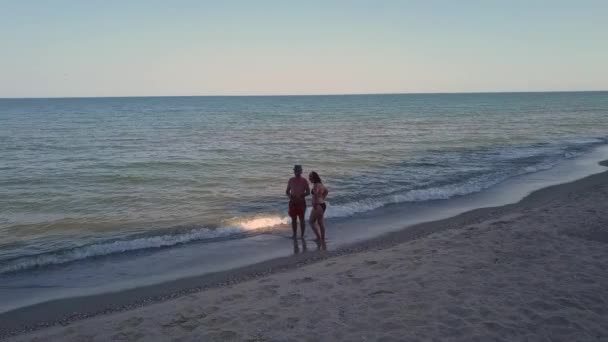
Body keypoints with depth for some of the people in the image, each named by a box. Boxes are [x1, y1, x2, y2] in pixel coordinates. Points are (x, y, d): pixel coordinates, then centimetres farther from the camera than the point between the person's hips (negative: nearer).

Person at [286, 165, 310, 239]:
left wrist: (301, 196, -20)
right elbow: (287, 191, 11)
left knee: (301, 219, -1)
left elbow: (308, 192, -4)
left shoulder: (304, 181, -4)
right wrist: (289, 196, -11)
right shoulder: (291, 180, 4)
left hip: (301, 202, -3)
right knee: (293, 219, 7)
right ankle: (294, 235, 17)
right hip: (293, 202, 3)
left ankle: (302, 235, 8)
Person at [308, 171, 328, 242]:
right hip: (323, 205, 10)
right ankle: (322, 239, 20)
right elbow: (327, 191, 27)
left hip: (318, 206, -10)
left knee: (312, 222, 1)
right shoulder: (320, 184, 11)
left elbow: (315, 196, -31)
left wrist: (314, 205, -22)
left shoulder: (316, 185, -19)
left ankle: (319, 238, -2)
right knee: (321, 223, 15)